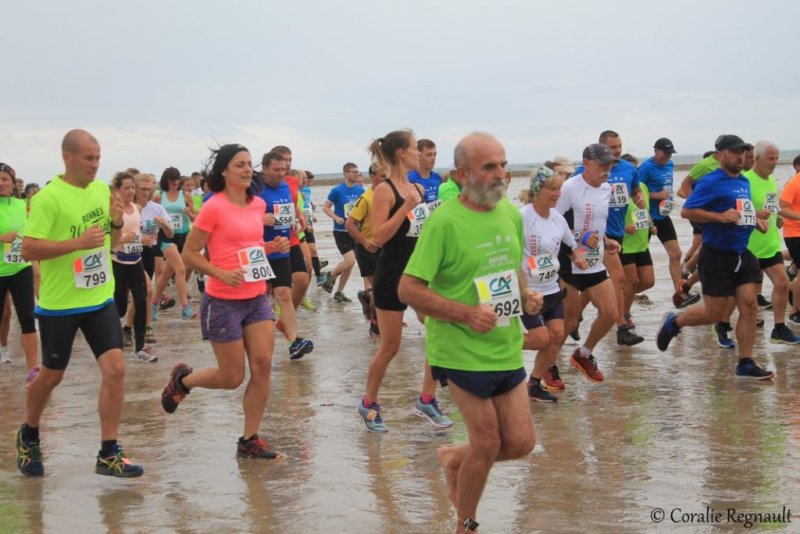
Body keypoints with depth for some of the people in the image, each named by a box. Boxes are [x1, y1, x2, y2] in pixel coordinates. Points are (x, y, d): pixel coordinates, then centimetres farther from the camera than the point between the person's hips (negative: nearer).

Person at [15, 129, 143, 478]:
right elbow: (28, 250, -19)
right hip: (59, 304, -5)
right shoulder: (48, 197, -15)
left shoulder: (102, 189, 5)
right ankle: (28, 436, 37)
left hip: (101, 299, 5)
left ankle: (108, 455, 2)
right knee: (51, 376, 10)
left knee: (115, 369, -7)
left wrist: (117, 223, -6)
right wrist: (77, 242, -27)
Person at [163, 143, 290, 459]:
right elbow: (189, 253, -10)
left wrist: (272, 247, 3)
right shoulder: (214, 207, -13)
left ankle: (250, 440, 10)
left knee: (263, 367, -3)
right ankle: (183, 380, 32)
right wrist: (221, 273, -23)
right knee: (232, 378, 2)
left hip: (257, 297, 6)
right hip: (223, 302, -6)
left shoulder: (258, 204, 7)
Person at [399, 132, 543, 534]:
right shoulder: (444, 221, -16)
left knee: (521, 443, 8)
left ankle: (454, 459, 37)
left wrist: (526, 296, 0)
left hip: (507, 347, 6)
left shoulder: (511, 213, 5)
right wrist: (466, 313, -25)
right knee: (488, 443, 2)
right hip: (462, 348, -6)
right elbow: (408, 289, -17)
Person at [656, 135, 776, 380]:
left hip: (742, 254, 7)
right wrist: (720, 216, -25)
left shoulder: (744, 182, 13)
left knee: (749, 307, 0)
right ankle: (673, 323, 26)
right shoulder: (711, 182, -12)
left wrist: (756, 220, 9)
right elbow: (686, 211, -16)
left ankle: (745, 364, 7)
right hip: (717, 255, -7)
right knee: (713, 313, 0)